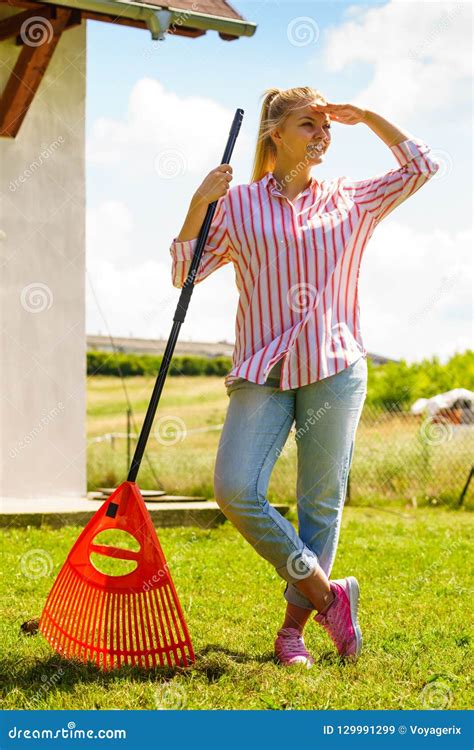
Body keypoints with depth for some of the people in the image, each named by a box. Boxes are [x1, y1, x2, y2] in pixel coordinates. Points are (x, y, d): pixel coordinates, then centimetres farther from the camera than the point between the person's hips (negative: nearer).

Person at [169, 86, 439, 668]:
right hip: (263, 370, -1)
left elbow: (420, 166, 13)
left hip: (335, 369, 1)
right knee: (235, 490, -15)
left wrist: (364, 116, 9)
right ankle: (328, 594, 1)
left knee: (322, 501, 2)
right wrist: (199, 202, -5)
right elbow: (185, 274, 6)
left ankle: (293, 627, 14)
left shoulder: (351, 201, 12)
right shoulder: (238, 204, 7)